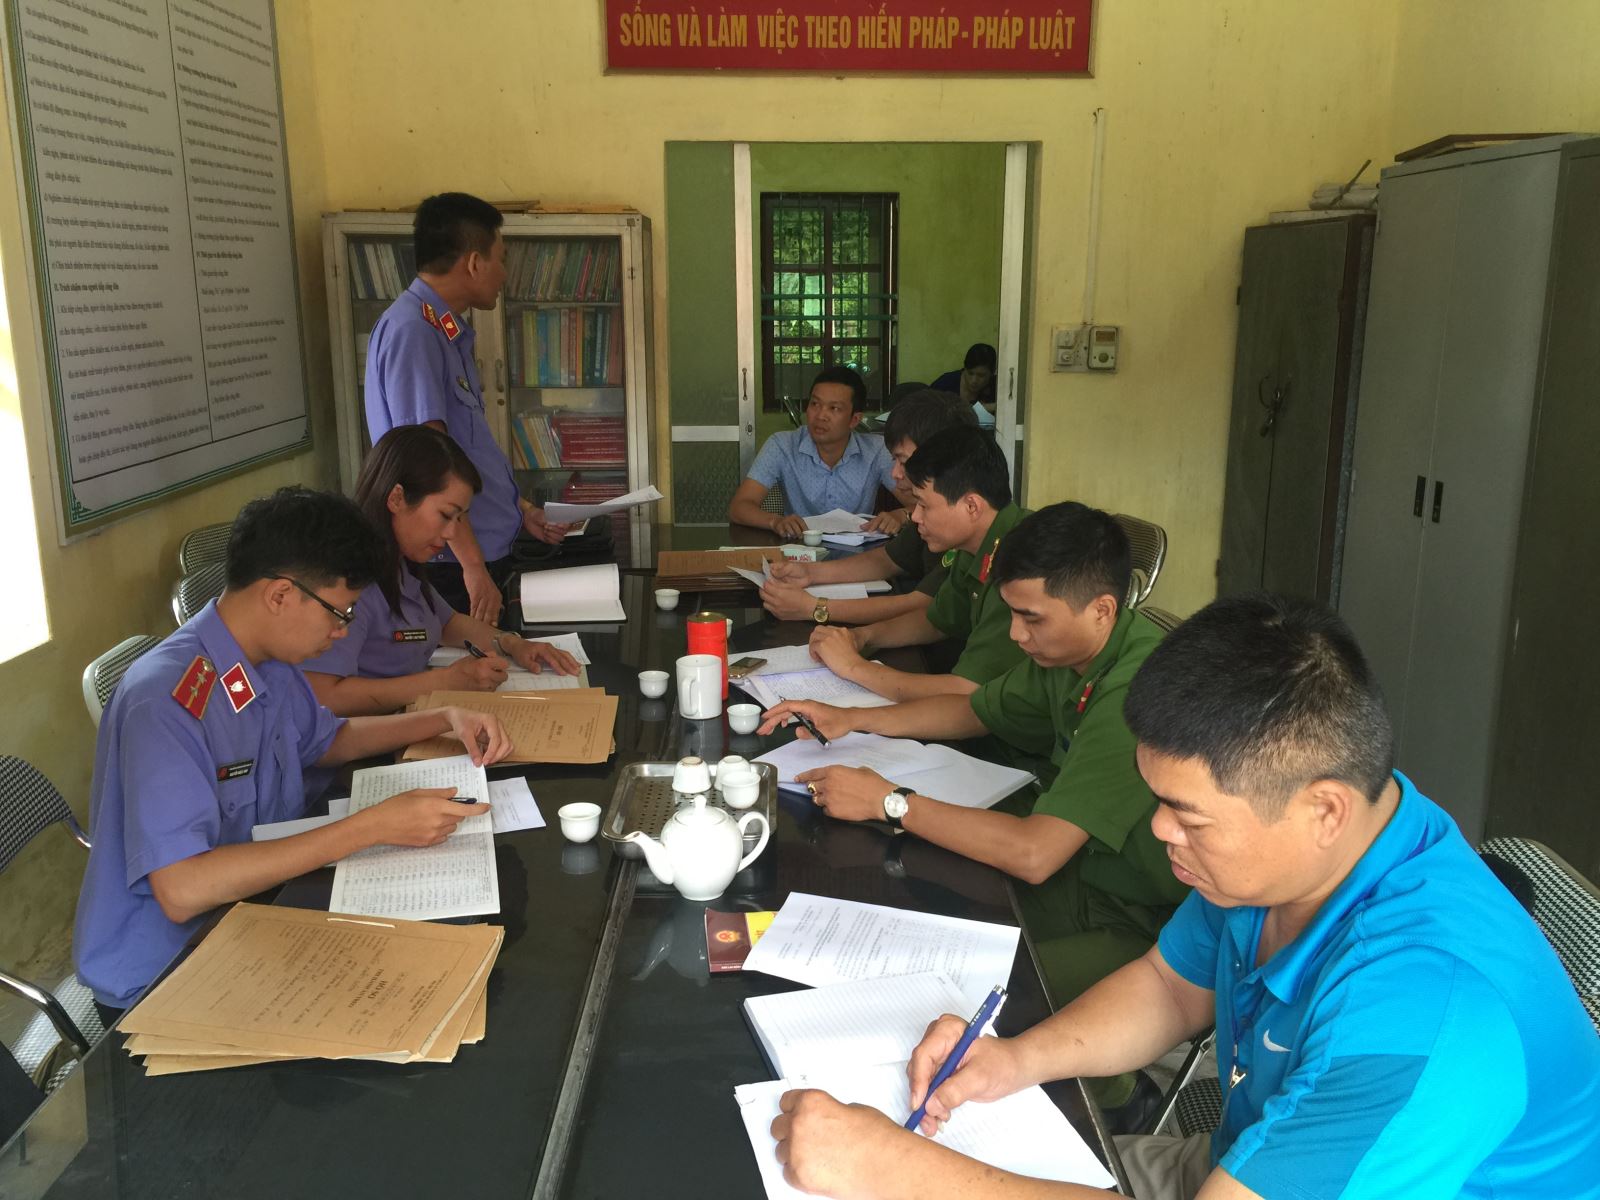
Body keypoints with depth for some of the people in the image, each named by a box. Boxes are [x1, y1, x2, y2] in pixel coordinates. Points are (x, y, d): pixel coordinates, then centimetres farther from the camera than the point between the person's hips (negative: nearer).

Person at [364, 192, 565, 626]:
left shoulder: (449, 330, 14)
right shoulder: (411, 330, -16)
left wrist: (518, 508, 22)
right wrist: (473, 565, -24)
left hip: (492, 551, 9)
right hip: (453, 567, -9)